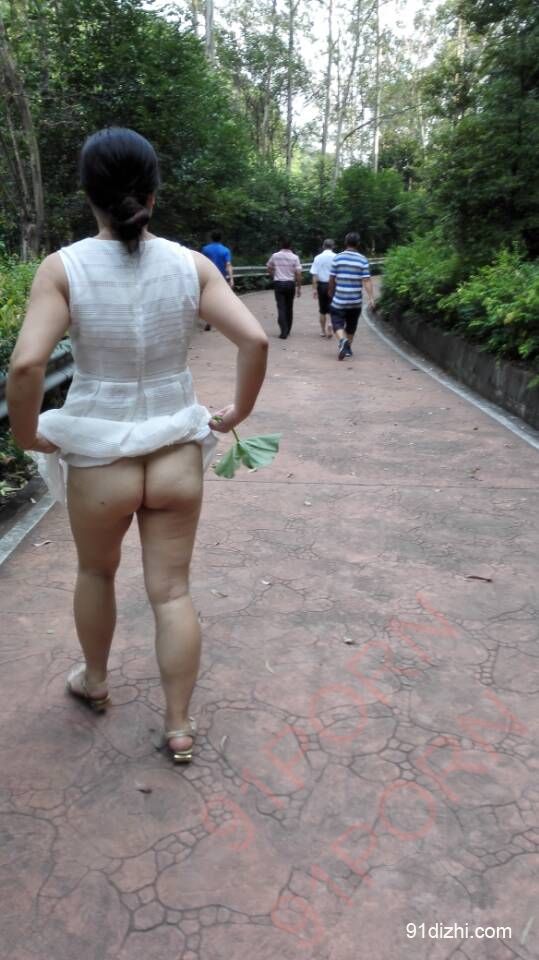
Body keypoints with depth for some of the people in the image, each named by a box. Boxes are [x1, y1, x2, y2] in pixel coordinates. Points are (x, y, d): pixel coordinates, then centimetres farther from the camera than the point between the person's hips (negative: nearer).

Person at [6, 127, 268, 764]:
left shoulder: (62, 268, -10)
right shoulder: (191, 264, -5)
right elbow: (254, 340, -12)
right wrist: (237, 413, 2)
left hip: (98, 459, -1)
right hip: (177, 455, 1)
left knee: (96, 572, 25)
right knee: (171, 589, 13)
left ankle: (94, 681, 48)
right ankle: (178, 727, 24)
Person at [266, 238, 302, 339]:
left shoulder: (275, 256, -1)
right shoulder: (294, 257, -4)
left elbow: (268, 268, 13)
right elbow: (298, 274, -6)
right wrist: (299, 288, 0)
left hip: (278, 284, 0)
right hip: (290, 284, 0)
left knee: (281, 308, -3)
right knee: (289, 308, 13)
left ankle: (284, 331, -14)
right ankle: (287, 330, 22)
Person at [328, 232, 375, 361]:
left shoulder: (338, 258, -4)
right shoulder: (363, 260, -3)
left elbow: (332, 278, 1)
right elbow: (366, 280, -10)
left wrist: (330, 291, 19)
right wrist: (371, 297, -9)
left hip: (339, 300, -2)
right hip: (356, 300, 2)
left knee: (338, 323, 0)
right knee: (351, 325, 18)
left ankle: (342, 340, -27)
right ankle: (348, 348, 27)